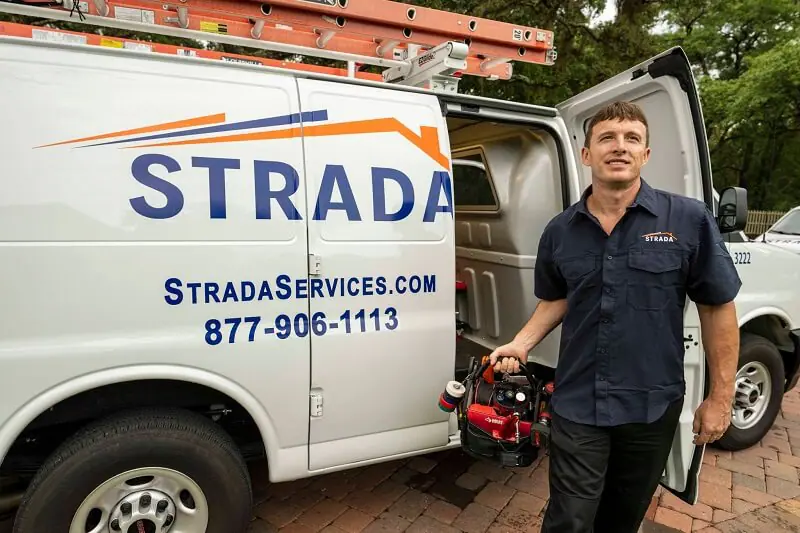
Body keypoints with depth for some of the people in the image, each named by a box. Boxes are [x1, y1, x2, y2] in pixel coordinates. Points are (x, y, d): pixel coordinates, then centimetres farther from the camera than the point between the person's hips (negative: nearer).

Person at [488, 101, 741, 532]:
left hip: (653, 405, 0)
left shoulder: (690, 220, -8)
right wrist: (521, 344, -4)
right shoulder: (559, 231, -1)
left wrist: (721, 396, -3)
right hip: (577, 404, 1)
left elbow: (718, 309, -4)